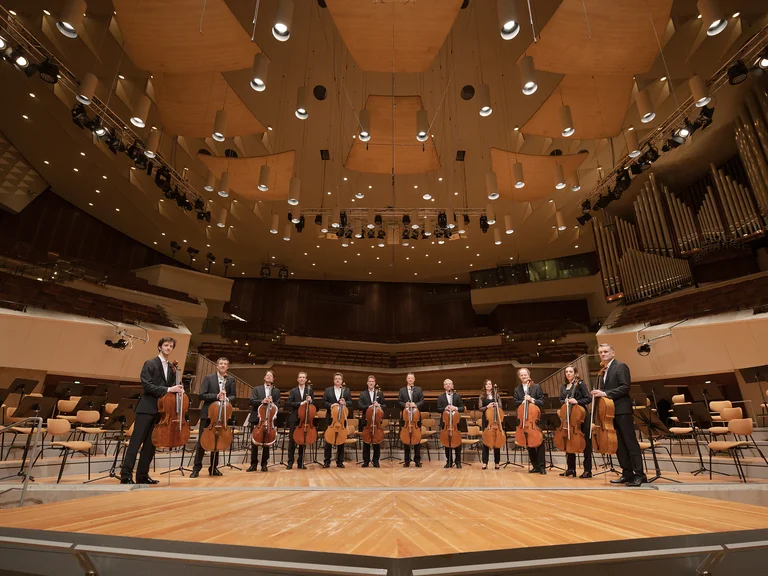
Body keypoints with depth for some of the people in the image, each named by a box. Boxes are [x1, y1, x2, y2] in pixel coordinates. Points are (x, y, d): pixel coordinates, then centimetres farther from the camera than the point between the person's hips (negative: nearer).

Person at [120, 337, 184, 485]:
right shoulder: (150, 364, -6)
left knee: (151, 444, 9)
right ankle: (126, 475, 3)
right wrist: (167, 389, -22)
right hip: (147, 408, -6)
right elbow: (147, 386, -15)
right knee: (136, 442, -3)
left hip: (161, 410, 6)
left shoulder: (171, 368, 13)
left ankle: (142, 475, 16)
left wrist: (178, 390, -9)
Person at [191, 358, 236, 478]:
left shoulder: (231, 380, 6)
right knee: (202, 440, 0)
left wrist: (227, 399, -18)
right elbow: (202, 395, -8)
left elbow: (233, 396, 4)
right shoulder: (208, 378, -1)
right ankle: (196, 468, 12)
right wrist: (216, 396, -19)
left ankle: (213, 468, 20)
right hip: (208, 413, -2)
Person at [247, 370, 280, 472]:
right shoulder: (256, 389, 9)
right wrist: (262, 401, -19)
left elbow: (278, 405, 5)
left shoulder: (276, 391, 12)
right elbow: (251, 401, -4)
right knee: (254, 441, 3)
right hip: (257, 418, 0)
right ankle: (254, 464, 12)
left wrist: (271, 402, -15)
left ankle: (264, 464, 13)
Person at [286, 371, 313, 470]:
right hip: (294, 419, -1)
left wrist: (310, 401, -13)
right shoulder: (293, 391, 7)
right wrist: (300, 403, -15)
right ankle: (290, 462, 11)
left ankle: (301, 463, 13)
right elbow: (289, 403, -5)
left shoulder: (309, 390, 9)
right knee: (292, 440, 2)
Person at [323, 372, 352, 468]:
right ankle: (327, 461, 13)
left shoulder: (346, 390, 9)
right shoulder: (328, 390, 6)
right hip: (331, 418, -1)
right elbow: (324, 402, 1)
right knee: (328, 439, 3)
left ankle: (340, 461, 15)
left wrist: (345, 403, -16)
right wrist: (331, 405, -16)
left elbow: (350, 402, 5)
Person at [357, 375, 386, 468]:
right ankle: (366, 460, 15)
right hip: (366, 421, 0)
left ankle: (376, 460, 14)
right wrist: (369, 407, -18)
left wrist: (379, 406, -15)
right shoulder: (363, 394, 7)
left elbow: (384, 406, 6)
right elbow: (359, 406, -3)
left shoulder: (380, 393, 9)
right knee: (366, 441, 5)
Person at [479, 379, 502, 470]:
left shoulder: (496, 395, 10)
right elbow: (480, 408, 1)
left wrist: (496, 405, -13)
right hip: (486, 419, -1)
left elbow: (501, 407, 8)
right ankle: (485, 462, 3)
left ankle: (496, 462, 11)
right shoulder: (482, 396, 6)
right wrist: (487, 406, -16)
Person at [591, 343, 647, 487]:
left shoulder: (621, 366, -6)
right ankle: (627, 473, 16)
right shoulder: (603, 371, 17)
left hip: (622, 410, -8)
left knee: (630, 442, -4)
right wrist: (598, 394, 0)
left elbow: (625, 387, -17)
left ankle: (639, 474, 2)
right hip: (609, 411, 8)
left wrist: (605, 393, -21)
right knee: (618, 444, 9)